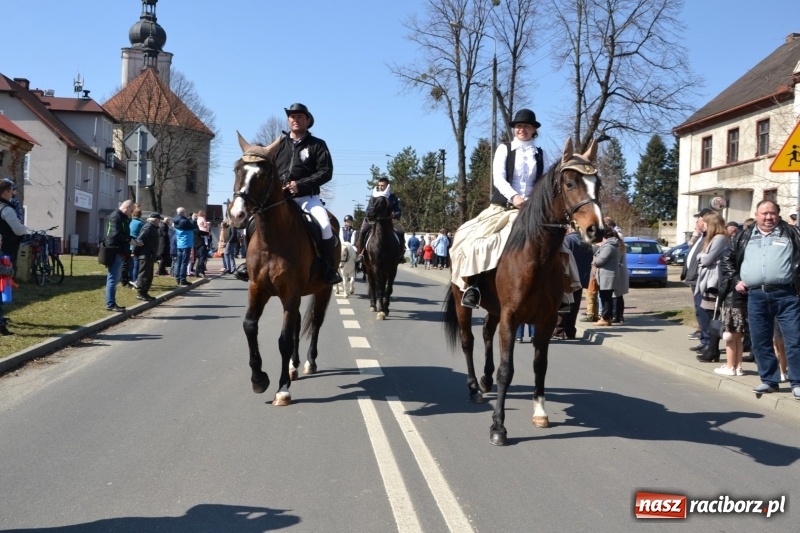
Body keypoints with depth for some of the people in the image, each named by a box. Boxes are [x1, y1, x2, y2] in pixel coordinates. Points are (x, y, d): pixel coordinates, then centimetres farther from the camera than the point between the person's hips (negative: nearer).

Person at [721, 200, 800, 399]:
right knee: (760, 341, 8)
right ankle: (769, 380, 20)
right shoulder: (745, 237, 15)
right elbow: (728, 260, 23)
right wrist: (735, 280, 12)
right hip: (756, 296, 3)